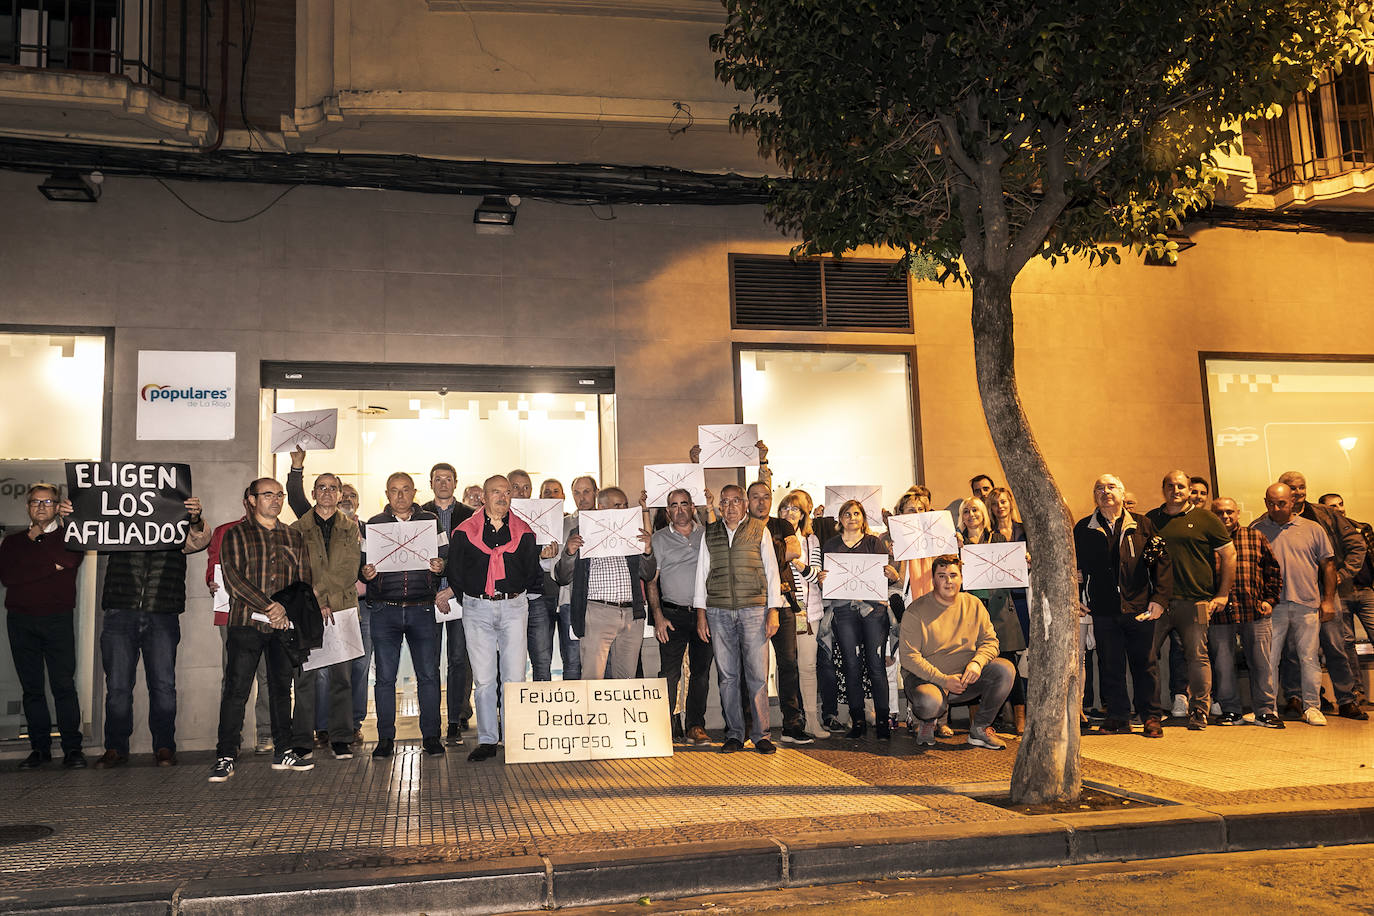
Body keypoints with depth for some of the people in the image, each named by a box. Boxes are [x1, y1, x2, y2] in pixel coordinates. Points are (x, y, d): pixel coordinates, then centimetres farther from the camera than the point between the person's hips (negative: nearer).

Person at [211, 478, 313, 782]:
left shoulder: (294, 537, 15)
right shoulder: (236, 535, 4)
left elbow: (303, 580, 11)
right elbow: (233, 577, -8)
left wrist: (286, 608, -7)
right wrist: (269, 606, -14)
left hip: (284, 624, 3)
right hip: (246, 621, -3)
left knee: (282, 687, 7)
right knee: (236, 689, -5)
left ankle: (283, 752, 14)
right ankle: (226, 757, 1)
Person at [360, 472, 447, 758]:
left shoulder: (430, 521, 10)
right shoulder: (374, 524, 10)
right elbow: (362, 563, 9)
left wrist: (440, 567, -13)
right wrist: (365, 573, -13)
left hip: (422, 609, 0)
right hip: (384, 610, 0)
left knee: (428, 674, 0)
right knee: (385, 676, 4)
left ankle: (431, 736, 10)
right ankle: (385, 738, 13)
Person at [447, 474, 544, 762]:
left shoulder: (523, 532, 8)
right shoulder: (465, 532, 5)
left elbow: (532, 571, 15)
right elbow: (454, 571, 11)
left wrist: (516, 593, 9)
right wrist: (467, 593, 7)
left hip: (513, 606, 0)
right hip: (477, 609, 0)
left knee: (515, 677, -2)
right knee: (483, 678, 1)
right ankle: (487, 740, 9)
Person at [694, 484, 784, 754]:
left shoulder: (759, 530, 7)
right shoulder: (710, 534, 13)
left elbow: (771, 570, 6)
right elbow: (702, 573, 14)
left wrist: (773, 610, -1)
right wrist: (701, 613, 7)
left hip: (753, 610, -2)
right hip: (718, 612, 2)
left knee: (757, 675, -4)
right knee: (727, 676, 3)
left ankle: (760, 734, 5)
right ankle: (734, 735, 11)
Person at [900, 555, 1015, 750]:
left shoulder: (974, 605, 5)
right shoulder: (916, 611, -10)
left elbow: (989, 640, 6)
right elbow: (909, 657, -14)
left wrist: (977, 662, -17)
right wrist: (944, 680, -22)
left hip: (966, 677, 5)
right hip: (925, 677, -4)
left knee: (1005, 669, -18)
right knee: (928, 704, -38)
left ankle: (980, 728, 0)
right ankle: (927, 722, 5)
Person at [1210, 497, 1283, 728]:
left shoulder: (1255, 536, 8)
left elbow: (1273, 570, 12)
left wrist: (1269, 600, 4)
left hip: (1256, 612, 1)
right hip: (1219, 614, -1)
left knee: (1261, 663, 5)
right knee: (1223, 665, 5)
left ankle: (1264, 711, 15)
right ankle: (1230, 711, 16)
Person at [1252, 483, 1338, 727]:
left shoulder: (1312, 529, 9)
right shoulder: (1256, 530, 7)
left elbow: (1328, 565, 10)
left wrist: (1328, 600, 4)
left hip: (1307, 604, 1)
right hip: (1272, 605, 0)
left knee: (1309, 658, 4)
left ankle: (1312, 707, 14)